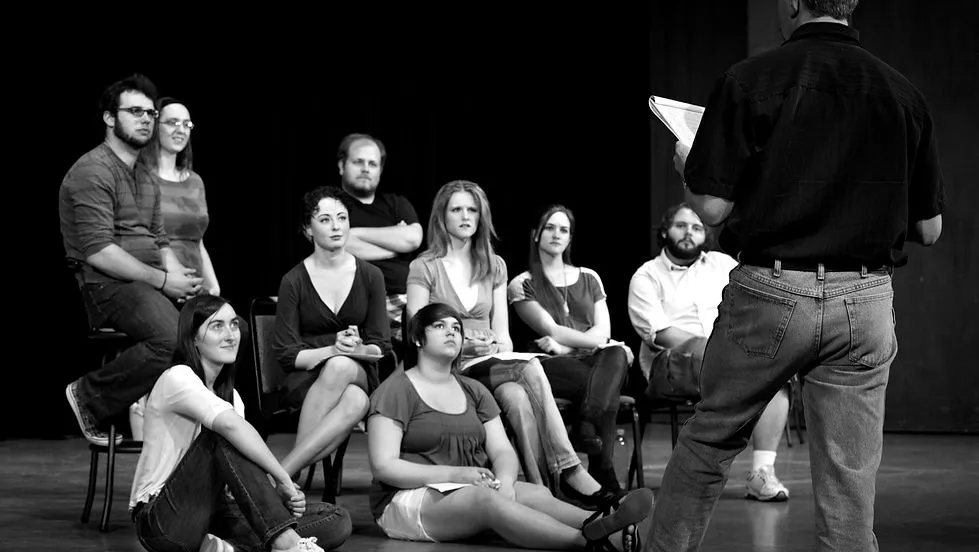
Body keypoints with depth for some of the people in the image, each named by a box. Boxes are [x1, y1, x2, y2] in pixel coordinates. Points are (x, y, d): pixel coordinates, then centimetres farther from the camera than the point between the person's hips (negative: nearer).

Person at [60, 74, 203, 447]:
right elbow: (98, 252, -16)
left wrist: (177, 273, 0)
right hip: (108, 286, -8)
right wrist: (163, 281, -16)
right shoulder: (93, 171, -7)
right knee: (173, 339, -33)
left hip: (151, 283, 8)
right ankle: (90, 396, -12)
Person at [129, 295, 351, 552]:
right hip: (161, 519, -7)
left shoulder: (229, 394, 14)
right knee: (224, 435, -31)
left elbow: (242, 476, 5)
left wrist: (281, 493, -16)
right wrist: (283, 479, -27)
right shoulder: (177, 378, -12)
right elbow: (232, 425, -32)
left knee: (336, 522, -9)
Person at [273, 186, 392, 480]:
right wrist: (332, 350, -21)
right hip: (305, 379, -2)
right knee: (354, 401, -38)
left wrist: (357, 350, -18)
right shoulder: (294, 281, -2)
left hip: (359, 374, 2)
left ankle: (284, 469, -39)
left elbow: (381, 347, 5)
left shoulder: (370, 276, 6)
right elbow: (287, 354, -4)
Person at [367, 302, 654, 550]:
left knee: (537, 494, -25)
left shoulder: (474, 391, 19)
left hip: (474, 490, 6)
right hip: (410, 499, -6)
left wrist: (504, 480, -16)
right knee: (484, 498, -36)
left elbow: (503, 452, 10)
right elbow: (383, 466, -10)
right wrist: (456, 474, -20)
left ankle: (606, 527, -51)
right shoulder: (396, 390, -1)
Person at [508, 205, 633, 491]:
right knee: (606, 385, -37)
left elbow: (603, 330, 11)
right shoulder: (522, 285, 13)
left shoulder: (588, 278, 25)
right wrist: (594, 342, -10)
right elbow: (551, 330, -2)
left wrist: (564, 346, -7)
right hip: (550, 368, -3)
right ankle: (603, 467, -45)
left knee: (615, 356, -37)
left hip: (592, 359, 3)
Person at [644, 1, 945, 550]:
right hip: (865, 300, 2)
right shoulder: (904, 93, 3)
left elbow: (712, 207, -8)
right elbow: (930, 228, 8)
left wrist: (688, 165, 13)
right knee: (850, 485, 6)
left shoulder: (751, 78, -7)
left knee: (709, 441, 17)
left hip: (772, 291, -2)